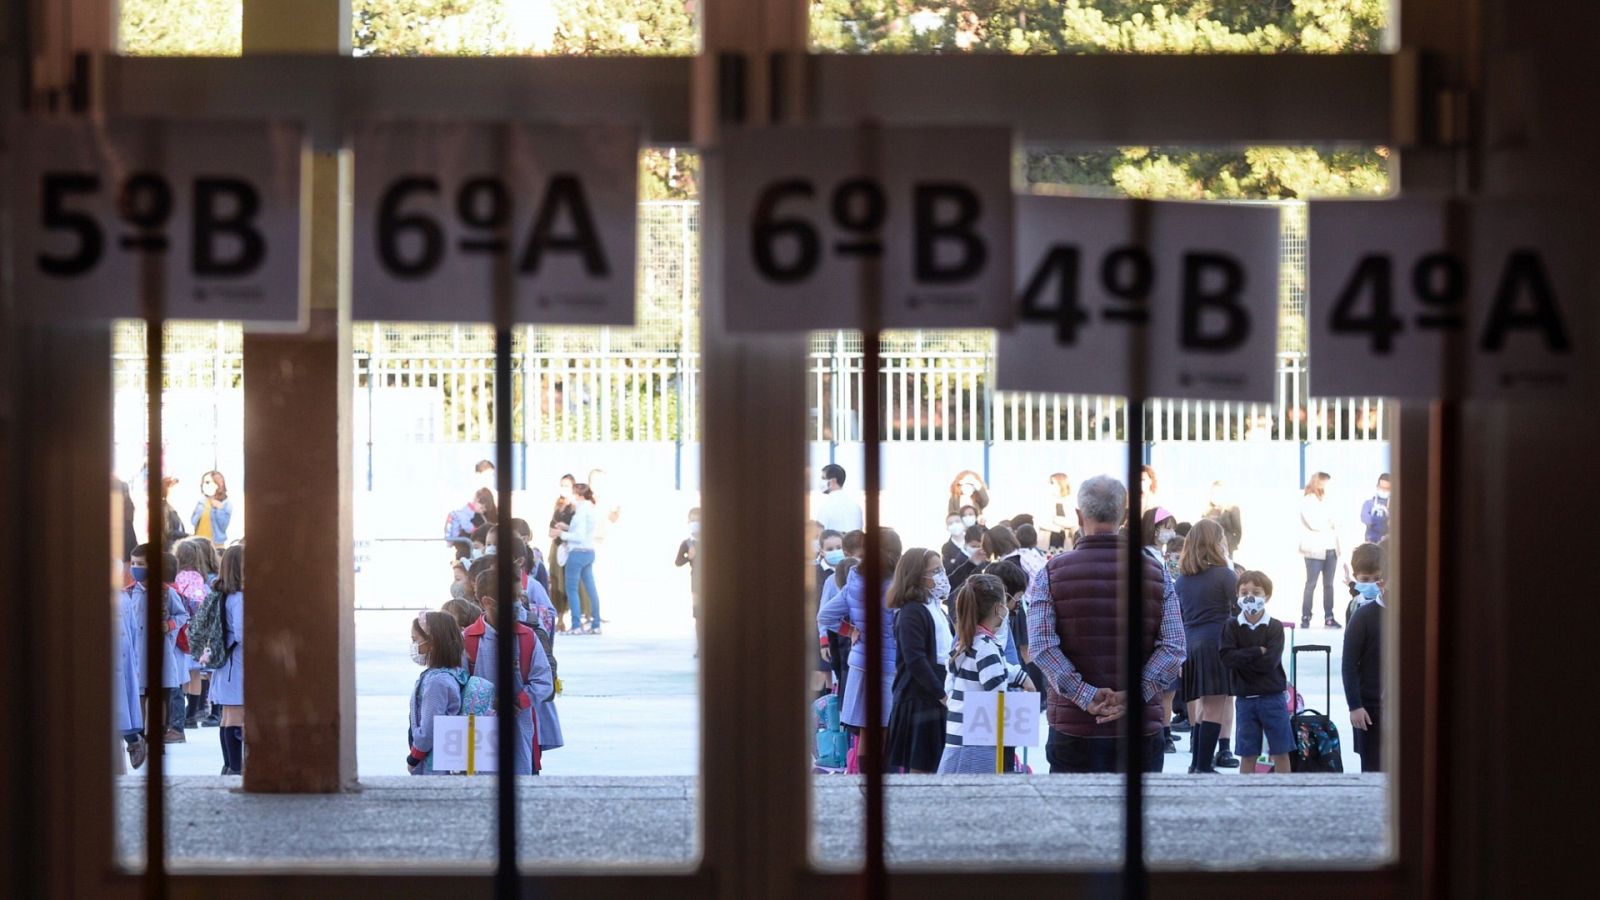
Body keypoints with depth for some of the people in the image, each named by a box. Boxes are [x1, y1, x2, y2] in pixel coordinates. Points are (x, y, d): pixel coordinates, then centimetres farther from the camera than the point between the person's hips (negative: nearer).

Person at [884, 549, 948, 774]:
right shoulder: (911, 612, -13)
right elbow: (915, 660, -20)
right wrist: (941, 693, -21)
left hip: (936, 699, 9)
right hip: (920, 698, -9)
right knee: (921, 766, -4)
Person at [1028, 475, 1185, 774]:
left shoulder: (1051, 573, -1)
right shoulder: (1154, 572, 3)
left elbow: (1042, 645, -12)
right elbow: (1174, 646, -6)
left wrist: (1085, 695, -13)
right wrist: (1132, 695, -12)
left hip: (1073, 726, -1)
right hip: (1142, 726, 1)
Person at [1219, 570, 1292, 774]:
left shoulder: (1274, 627, -4)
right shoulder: (1232, 626, 1)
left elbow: (1270, 662, -16)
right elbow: (1227, 657, -13)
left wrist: (1242, 658, -11)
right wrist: (1257, 652, -15)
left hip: (1273, 697, -1)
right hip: (1245, 698, 1)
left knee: (1281, 752, 3)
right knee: (1248, 754, 7)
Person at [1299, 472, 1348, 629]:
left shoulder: (1325, 502, 17)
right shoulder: (1306, 502, -3)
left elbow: (1333, 524, 15)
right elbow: (1314, 524, -14)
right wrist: (1330, 523, 0)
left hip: (1331, 550, 6)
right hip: (1315, 550, -6)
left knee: (1329, 585, 5)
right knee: (1311, 584, -6)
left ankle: (1329, 617, 7)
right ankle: (1305, 617, -3)